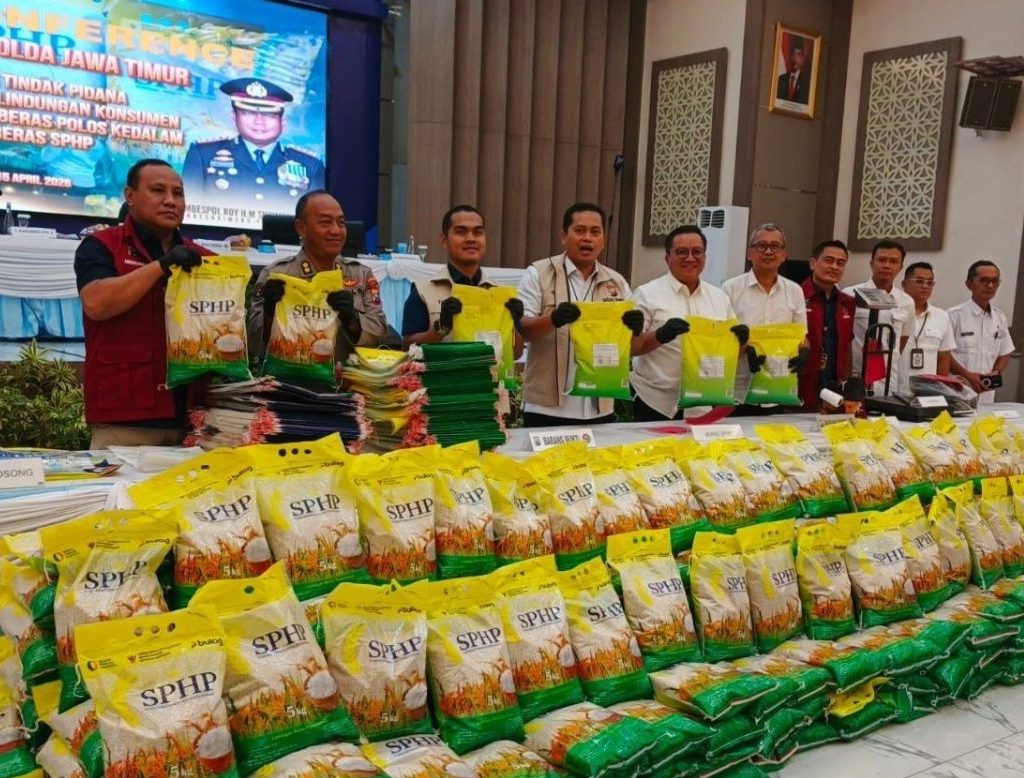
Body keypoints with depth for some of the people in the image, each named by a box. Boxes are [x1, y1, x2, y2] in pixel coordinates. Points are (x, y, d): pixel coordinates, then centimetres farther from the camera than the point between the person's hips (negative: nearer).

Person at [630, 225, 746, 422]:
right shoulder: (647, 294, -2)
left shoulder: (719, 297, 13)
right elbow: (630, 346, -8)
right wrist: (660, 336, -24)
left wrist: (740, 339, -6)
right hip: (656, 403, -4)